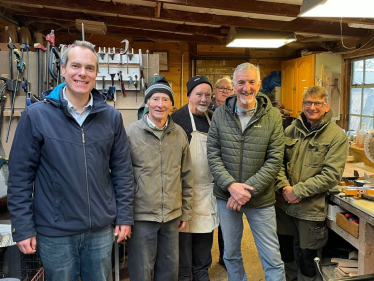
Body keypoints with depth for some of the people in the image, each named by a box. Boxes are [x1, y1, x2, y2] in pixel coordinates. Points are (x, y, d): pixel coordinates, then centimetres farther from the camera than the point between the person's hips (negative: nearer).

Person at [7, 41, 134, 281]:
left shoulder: (111, 116, -1)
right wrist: (22, 227, -6)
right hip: (55, 233, -2)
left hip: (101, 230, 2)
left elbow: (122, 170, 4)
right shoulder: (36, 115, -9)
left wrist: (125, 216, 3)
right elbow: (20, 176, -6)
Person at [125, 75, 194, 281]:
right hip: (142, 216, -3)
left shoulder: (179, 134, 3)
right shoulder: (131, 133, -7)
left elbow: (186, 177, 8)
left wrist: (185, 211, 10)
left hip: (172, 216, 4)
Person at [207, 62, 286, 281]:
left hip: (261, 199, -1)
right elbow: (213, 155, -3)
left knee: (272, 259, 7)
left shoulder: (273, 116, -6)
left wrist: (248, 190, -17)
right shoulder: (220, 114, -2)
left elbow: (274, 160, -10)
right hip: (226, 196, 2)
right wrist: (231, 185, -16)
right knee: (230, 254, 18)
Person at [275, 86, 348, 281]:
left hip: (311, 207, -4)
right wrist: (284, 186, -15)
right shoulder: (291, 130, 3)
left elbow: (331, 175, -16)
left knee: (308, 257, 12)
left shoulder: (337, 137, -9)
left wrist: (298, 191, -19)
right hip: (283, 203, 4)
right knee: (284, 248, 21)